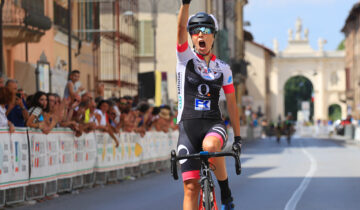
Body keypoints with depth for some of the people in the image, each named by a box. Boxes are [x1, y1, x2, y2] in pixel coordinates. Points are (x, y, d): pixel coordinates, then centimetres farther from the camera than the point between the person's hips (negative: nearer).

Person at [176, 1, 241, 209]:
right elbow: (181, 28, -14)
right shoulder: (186, 58, 3)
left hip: (214, 124, 0)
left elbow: (231, 104, 13)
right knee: (191, 187, -7)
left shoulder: (223, 69, 8)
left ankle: (226, 191, -15)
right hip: (188, 125, 0)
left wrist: (238, 137, 11)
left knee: (210, 145, -36)